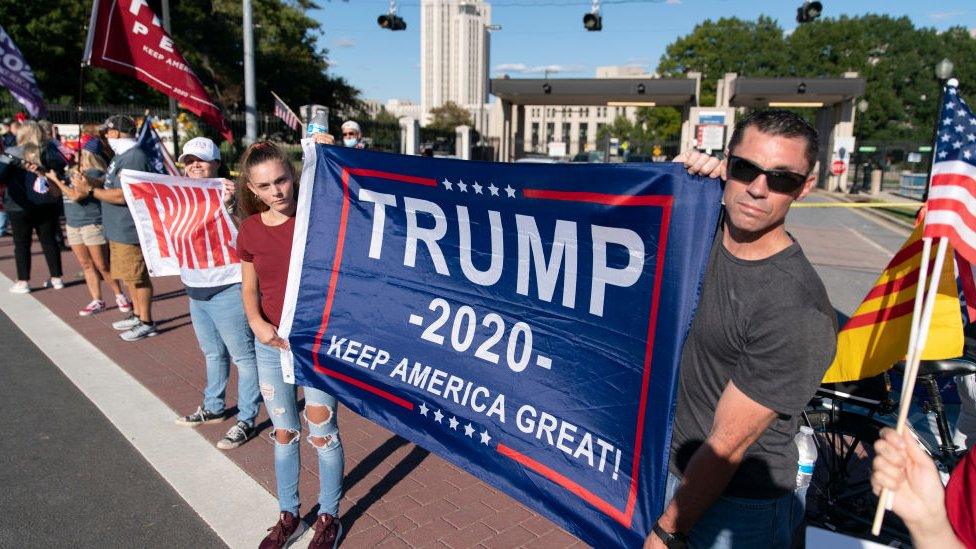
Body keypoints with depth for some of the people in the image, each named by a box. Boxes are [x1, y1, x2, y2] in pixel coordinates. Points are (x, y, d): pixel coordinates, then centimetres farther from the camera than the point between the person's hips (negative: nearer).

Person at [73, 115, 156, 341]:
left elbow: (121, 195, -23)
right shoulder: (123, 156, 15)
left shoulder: (133, 158, -19)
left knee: (138, 277, -2)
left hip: (129, 230, -10)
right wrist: (91, 185, 8)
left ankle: (146, 323, 7)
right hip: (119, 229, 10)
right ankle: (137, 315, 31)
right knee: (130, 276, 18)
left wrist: (90, 190, -14)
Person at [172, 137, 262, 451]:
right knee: (213, 353, 23)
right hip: (196, 289, 9)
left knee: (242, 355, 1)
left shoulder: (229, 193, -12)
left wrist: (229, 203, -35)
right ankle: (213, 408, 38)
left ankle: (245, 420, 11)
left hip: (228, 289, -9)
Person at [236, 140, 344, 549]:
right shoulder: (249, 230, 1)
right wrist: (256, 322, -9)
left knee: (322, 433, 7)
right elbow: (250, 288, 9)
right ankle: (288, 516, 36)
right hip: (271, 345, 4)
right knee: (284, 433, 17)